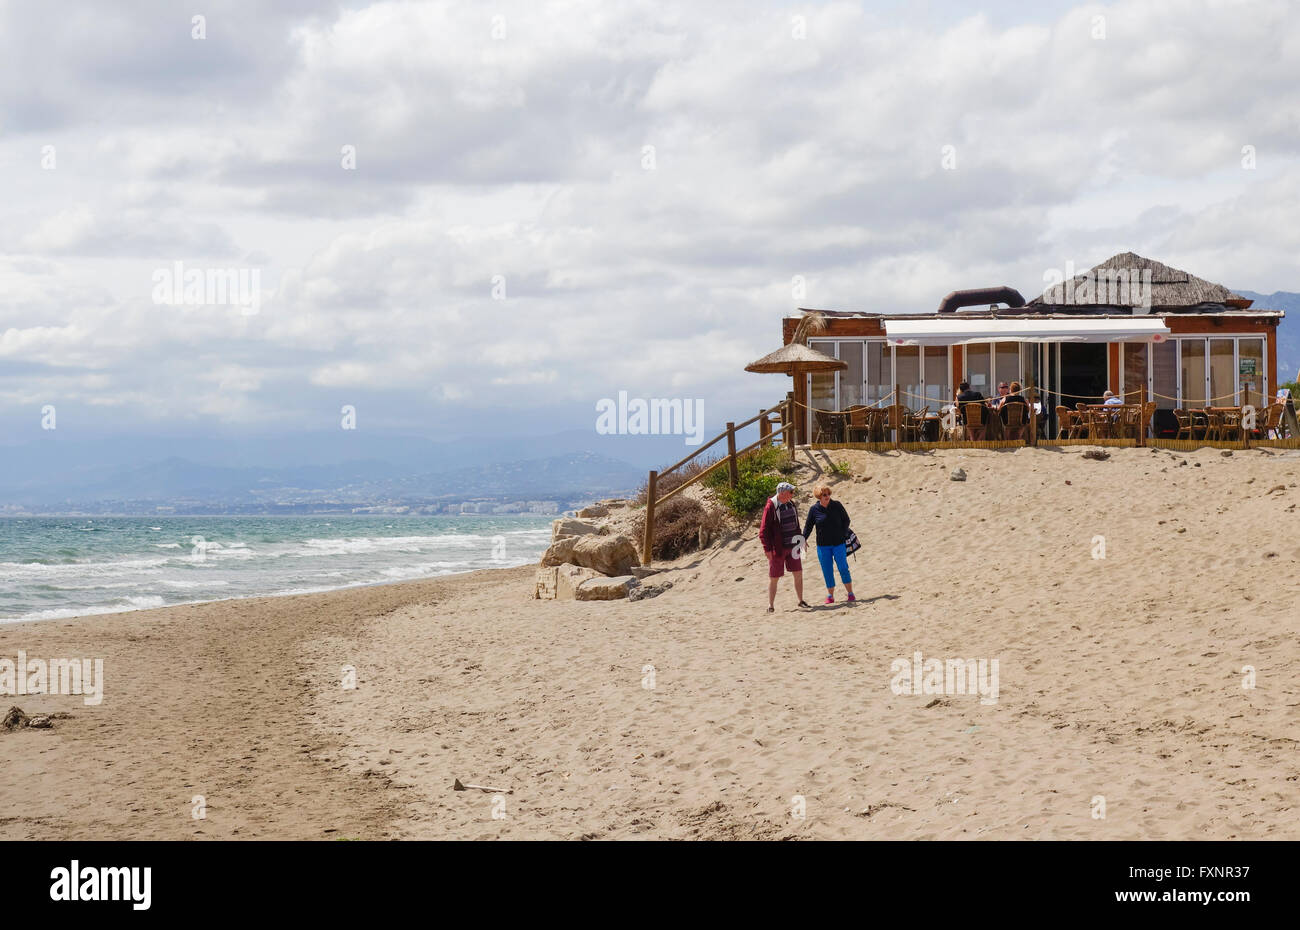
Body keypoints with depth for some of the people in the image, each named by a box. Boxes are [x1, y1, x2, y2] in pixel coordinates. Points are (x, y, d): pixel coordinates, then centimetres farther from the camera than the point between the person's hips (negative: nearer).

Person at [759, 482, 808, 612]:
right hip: (777, 549, -6)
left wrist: (800, 541, 18)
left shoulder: (791, 504, 7)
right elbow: (763, 531, -16)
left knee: (798, 574, 8)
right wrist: (767, 549, -20)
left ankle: (801, 601, 21)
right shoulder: (771, 507, -16)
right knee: (774, 578, 3)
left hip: (792, 547, 6)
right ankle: (771, 605, 12)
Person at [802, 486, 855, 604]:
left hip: (838, 543, -1)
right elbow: (808, 527, 6)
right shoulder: (814, 509, -2)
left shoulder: (837, 505, -2)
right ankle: (830, 596, 13)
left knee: (843, 569, -4)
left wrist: (843, 534, -5)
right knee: (827, 571, 4)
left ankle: (850, 594, 4)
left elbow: (846, 520, 7)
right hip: (823, 545, 1)